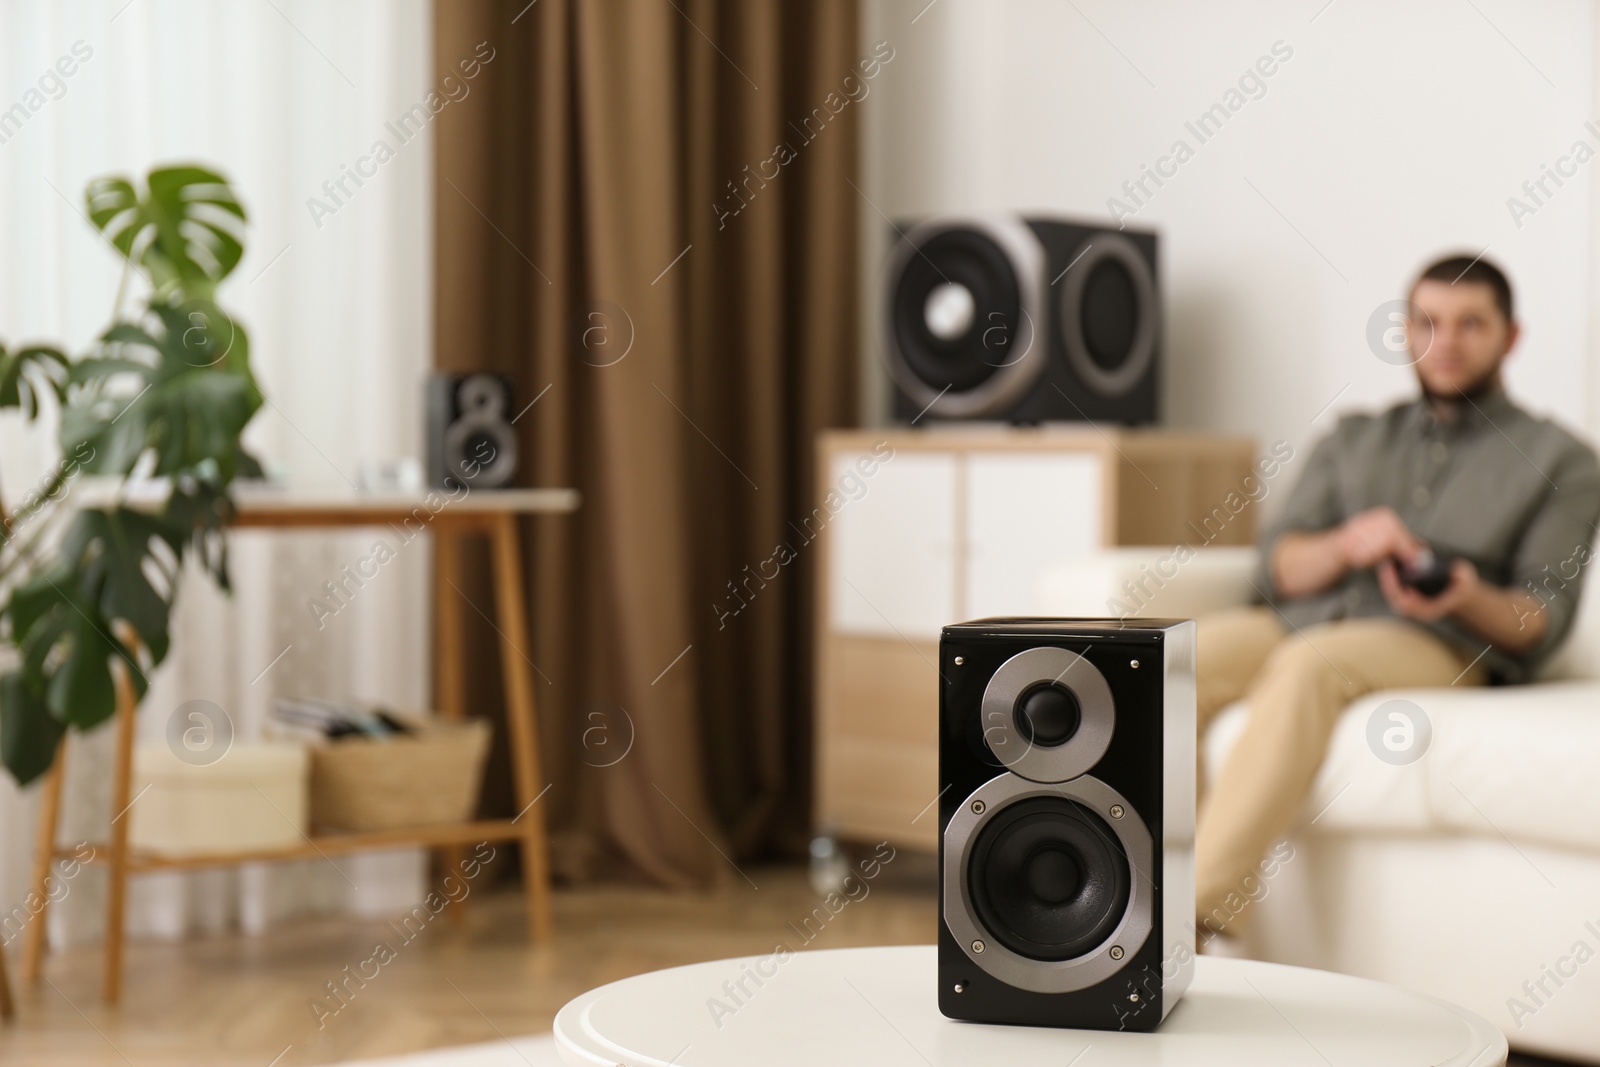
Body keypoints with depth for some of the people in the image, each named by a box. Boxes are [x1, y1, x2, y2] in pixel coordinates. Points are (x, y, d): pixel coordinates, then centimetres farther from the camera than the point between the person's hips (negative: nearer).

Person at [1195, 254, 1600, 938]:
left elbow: (1543, 618, 5)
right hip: (1300, 620, 4)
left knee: (1309, 663, -37)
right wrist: (1344, 545, -8)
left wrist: (1466, 598, -17)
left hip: (1435, 646, -3)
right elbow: (1276, 567, 14)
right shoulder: (1354, 440, 27)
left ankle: (1201, 915, -45)